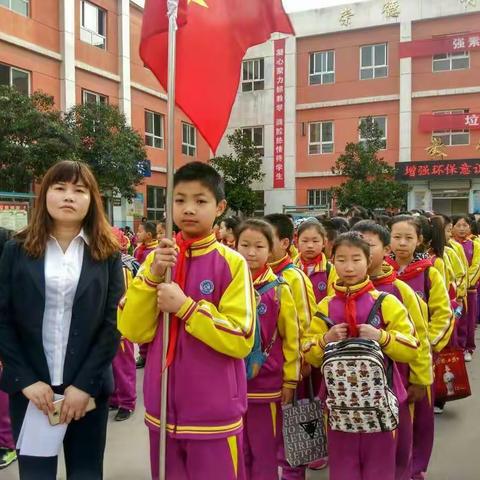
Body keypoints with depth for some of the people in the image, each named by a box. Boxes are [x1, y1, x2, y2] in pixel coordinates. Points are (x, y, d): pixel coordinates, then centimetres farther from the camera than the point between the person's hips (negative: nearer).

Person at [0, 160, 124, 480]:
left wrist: (85, 384, -11)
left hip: (88, 388, 0)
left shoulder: (108, 254, 1)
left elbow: (113, 323, -4)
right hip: (30, 388, 1)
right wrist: (26, 380, -9)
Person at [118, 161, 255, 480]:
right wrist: (152, 276, -15)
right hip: (162, 409, 4)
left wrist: (185, 306, -21)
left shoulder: (232, 263, -11)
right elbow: (134, 331, -3)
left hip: (215, 413, -4)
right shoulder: (157, 259, 2)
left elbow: (241, 340, -14)